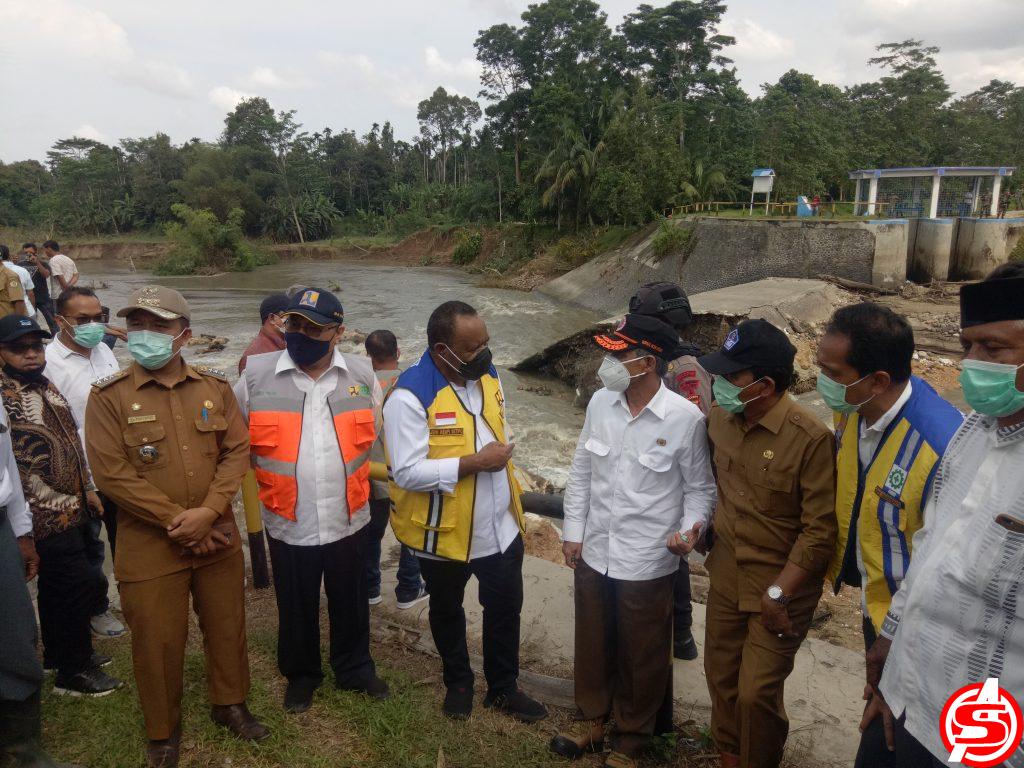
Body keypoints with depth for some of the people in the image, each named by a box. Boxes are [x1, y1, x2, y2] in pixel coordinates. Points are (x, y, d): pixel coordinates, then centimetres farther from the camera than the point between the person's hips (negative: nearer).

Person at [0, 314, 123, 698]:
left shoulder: (45, 385, 10)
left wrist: (88, 489, 16)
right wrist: (58, 502, -16)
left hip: (70, 508, 9)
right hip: (49, 517, -9)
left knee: (57, 586, 21)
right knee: (79, 583, -3)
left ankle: (58, 653, 37)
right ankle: (73, 672, 13)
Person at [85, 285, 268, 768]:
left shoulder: (215, 387, 1)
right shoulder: (108, 396, -7)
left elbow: (237, 452, -2)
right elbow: (112, 473, -12)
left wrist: (208, 512, -16)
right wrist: (177, 520, -16)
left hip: (217, 536, 3)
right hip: (149, 544, -2)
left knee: (226, 625, 16)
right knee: (157, 640, 9)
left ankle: (229, 704, 40)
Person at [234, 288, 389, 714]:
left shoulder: (362, 374, -4)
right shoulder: (256, 374, -9)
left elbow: (377, 435, 8)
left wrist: (365, 474, 8)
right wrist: (264, 478, 1)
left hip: (349, 520, 1)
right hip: (288, 525, -1)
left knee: (351, 604, 20)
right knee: (296, 608, 19)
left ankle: (355, 669, 43)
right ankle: (300, 675, 44)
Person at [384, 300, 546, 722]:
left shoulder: (487, 376, -1)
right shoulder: (410, 397, -24)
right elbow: (408, 472, -29)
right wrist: (475, 462, -29)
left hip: (500, 526, 5)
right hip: (445, 532, -5)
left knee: (505, 607, 18)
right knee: (447, 611, 20)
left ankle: (503, 688, 40)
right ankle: (458, 683, 45)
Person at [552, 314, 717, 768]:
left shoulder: (686, 419, -17)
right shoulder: (600, 402, -5)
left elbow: (700, 488, -4)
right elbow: (581, 472, 5)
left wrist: (690, 530, -22)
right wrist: (573, 531, 4)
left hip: (647, 563, -4)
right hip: (594, 554, 4)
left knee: (641, 656, 15)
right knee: (592, 644, 21)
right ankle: (593, 721, 45)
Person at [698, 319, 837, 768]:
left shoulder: (810, 439, -23)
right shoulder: (720, 418, -5)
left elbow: (821, 530, -19)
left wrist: (779, 594, -17)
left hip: (781, 583, -6)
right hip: (726, 575, 6)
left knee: (757, 692, 0)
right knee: (720, 676, 18)